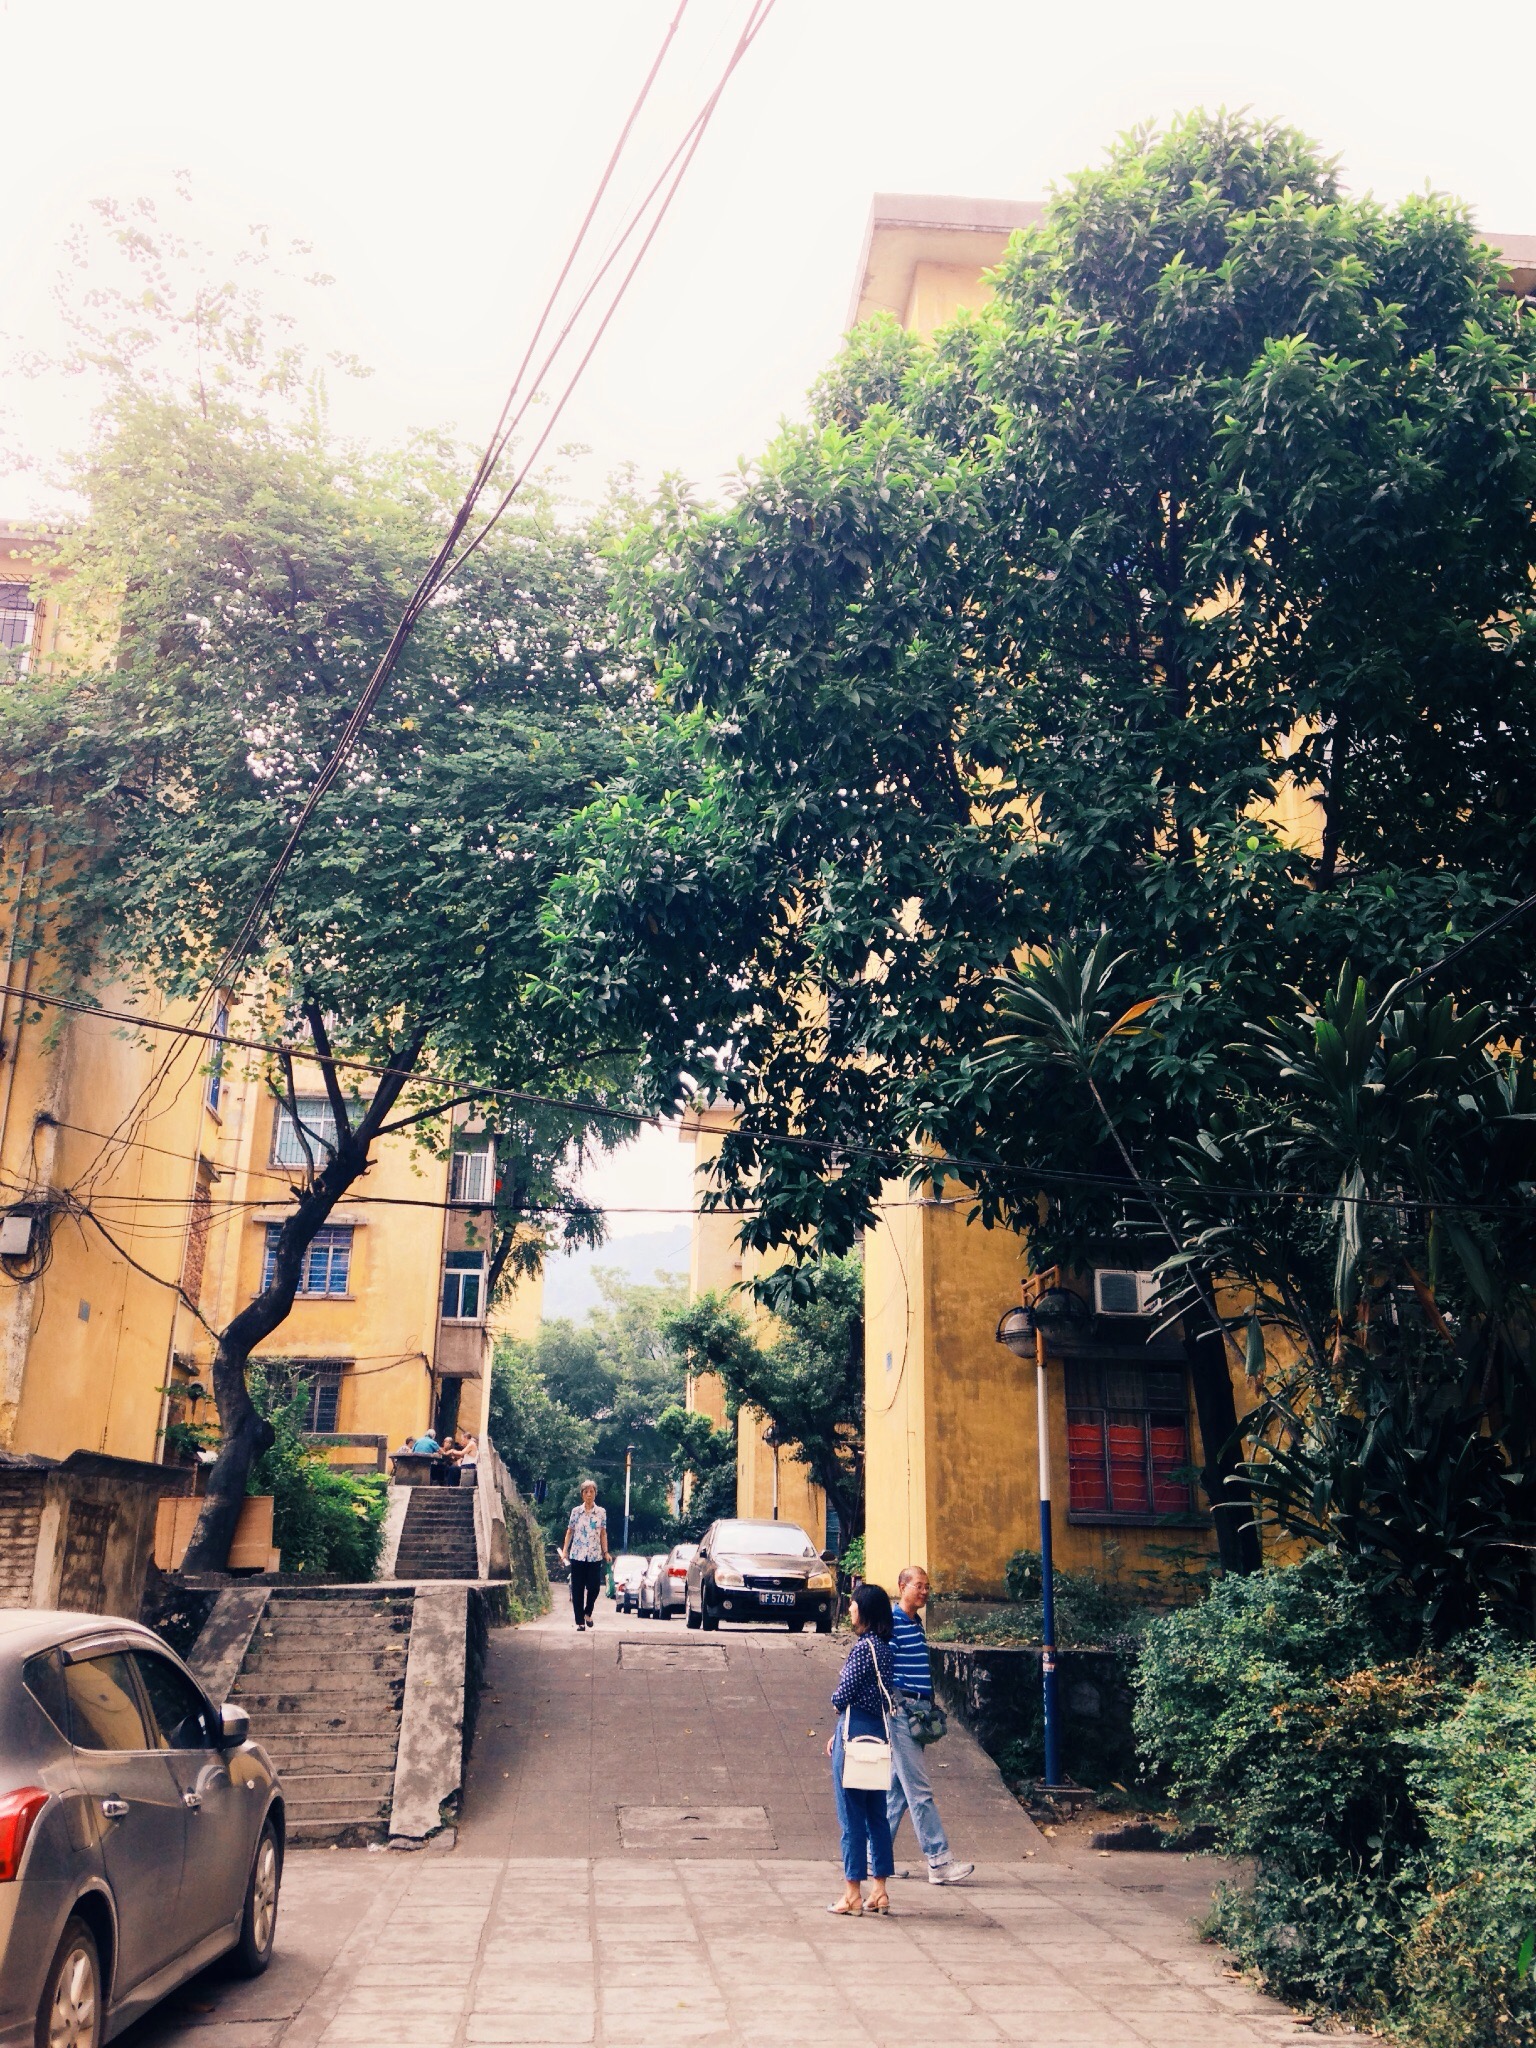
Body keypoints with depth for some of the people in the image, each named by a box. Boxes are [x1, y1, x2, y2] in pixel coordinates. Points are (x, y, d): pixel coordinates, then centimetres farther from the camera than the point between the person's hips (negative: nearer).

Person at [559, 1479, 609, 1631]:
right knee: (577, 1589, 0)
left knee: (594, 1587, -5)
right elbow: (570, 1532, 7)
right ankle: (580, 1621, 8)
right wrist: (564, 1550, 1)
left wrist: (606, 1552, 1)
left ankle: (588, 1613, 21)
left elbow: (603, 1533, 7)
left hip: (595, 1555, 0)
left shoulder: (601, 1512, 5)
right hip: (577, 1555, 0)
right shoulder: (576, 1511, 4)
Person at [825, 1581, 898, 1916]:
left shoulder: (863, 1647, -16)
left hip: (855, 1733, -9)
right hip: (879, 1733, 9)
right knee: (876, 1814, 12)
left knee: (852, 1817, -1)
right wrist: (838, 1734, 14)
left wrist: (835, 1699, 9)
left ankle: (853, 1894, 4)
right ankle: (880, 1891, 16)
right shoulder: (883, 1646, 11)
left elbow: (843, 1696, -16)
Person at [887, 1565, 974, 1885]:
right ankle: (939, 1861, -5)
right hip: (901, 1712, -9)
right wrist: (899, 1703, -17)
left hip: (917, 1712, 9)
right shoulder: (891, 1622, -12)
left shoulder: (917, 1623, 16)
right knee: (919, 1791, -7)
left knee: (898, 1789, 12)